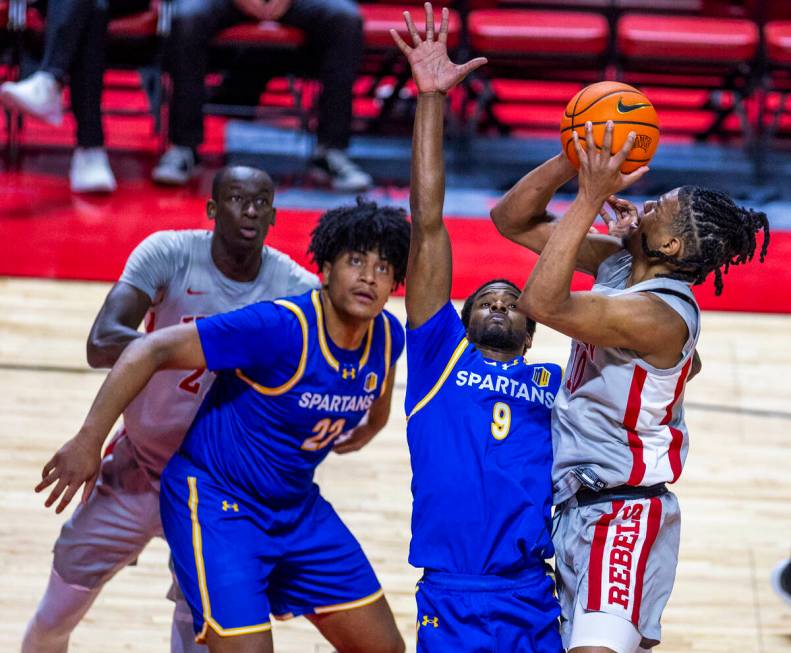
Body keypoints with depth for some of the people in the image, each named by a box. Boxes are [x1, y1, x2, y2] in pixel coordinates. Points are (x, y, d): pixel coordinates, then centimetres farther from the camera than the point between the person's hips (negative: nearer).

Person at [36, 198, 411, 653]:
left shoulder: (388, 336, -7)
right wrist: (89, 441, -30)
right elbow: (152, 350, -28)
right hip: (216, 499, -8)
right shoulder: (278, 327, -27)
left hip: (297, 506, 8)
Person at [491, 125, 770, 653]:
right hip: (574, 505, 9)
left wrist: (590, 199, -32)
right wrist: (575, 159, -11)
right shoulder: (616, 263, 2)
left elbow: (542, 303, -34)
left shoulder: (660, 315, -23)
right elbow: (512, 219, 5)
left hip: (625, 514, -9)